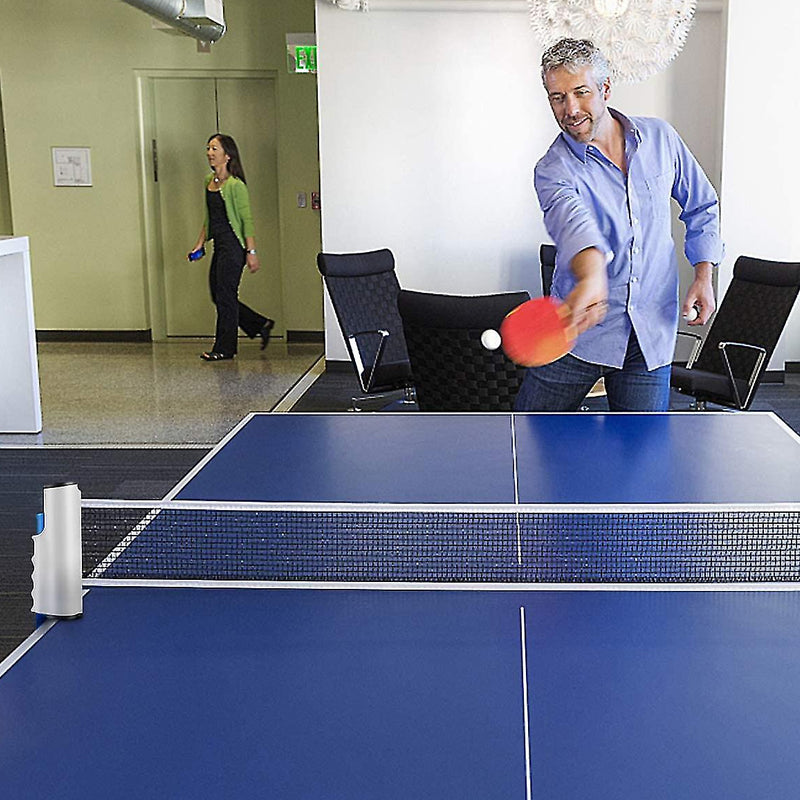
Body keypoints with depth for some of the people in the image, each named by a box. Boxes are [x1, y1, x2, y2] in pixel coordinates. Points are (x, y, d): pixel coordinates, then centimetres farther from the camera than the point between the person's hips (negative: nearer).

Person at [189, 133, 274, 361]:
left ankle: (224, 348, 8)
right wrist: (199, 244, 16)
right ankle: (261, 325, 26)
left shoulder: (235, 185, -13)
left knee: (225, 295, -3)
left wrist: (251, 252, -17)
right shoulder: (209, 180, 12)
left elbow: (247, 219, -14)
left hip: (233, 244, -9)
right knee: (217, 295, 12)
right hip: (219, 245, 9)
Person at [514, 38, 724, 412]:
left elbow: (701, 206, 15)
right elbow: (572, 221, -35)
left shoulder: (660, 138, 1)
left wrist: (704, 274, 2)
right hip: (578, 330, -2)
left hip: (651, 338, 2)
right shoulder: (554, 169, -12)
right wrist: (590, 278, -56)